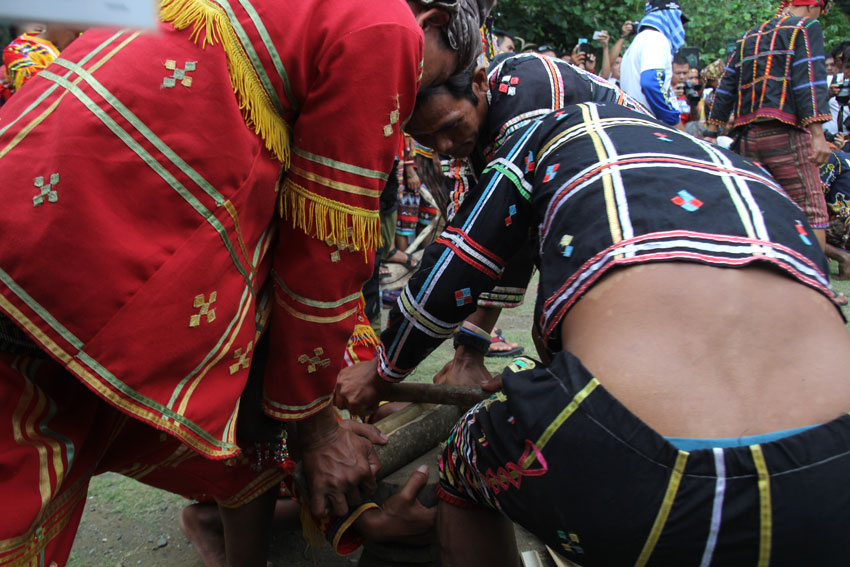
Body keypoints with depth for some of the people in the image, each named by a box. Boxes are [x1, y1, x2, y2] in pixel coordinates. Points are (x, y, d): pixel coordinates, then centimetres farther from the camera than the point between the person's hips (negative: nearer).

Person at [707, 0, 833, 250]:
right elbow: (809, 80, -10)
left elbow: (725, 88, 20)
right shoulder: (806, 27, 4)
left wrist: (712, 133, 21)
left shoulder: (748, 37, 23)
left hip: (747, 136, 7)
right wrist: (817, 133, -16)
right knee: (812, 213, -8)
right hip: (784, 135, -7)